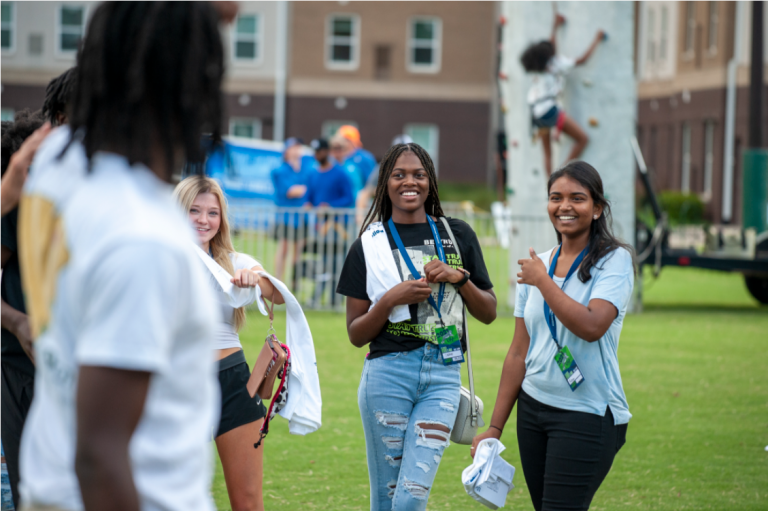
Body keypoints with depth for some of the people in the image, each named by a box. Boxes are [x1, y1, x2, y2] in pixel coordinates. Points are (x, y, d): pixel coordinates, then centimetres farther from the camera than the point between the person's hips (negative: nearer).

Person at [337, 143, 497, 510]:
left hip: (443, 375, 1)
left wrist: (459, 277, -3)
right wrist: (391, 299, -12)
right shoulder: (368, 246, 6)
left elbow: (489, 313, 14)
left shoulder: (457, 235, 11)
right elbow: (356, 335, 5)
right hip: (388, 373, -1)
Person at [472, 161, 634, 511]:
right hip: (533, 409, 6)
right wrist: (495, 427, 11)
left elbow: (591, 326, -23)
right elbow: (519, 353, 13)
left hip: (587, 414, -6)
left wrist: (542, 281, -11)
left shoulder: (614, 260, -5)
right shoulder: (535, 265, 11)